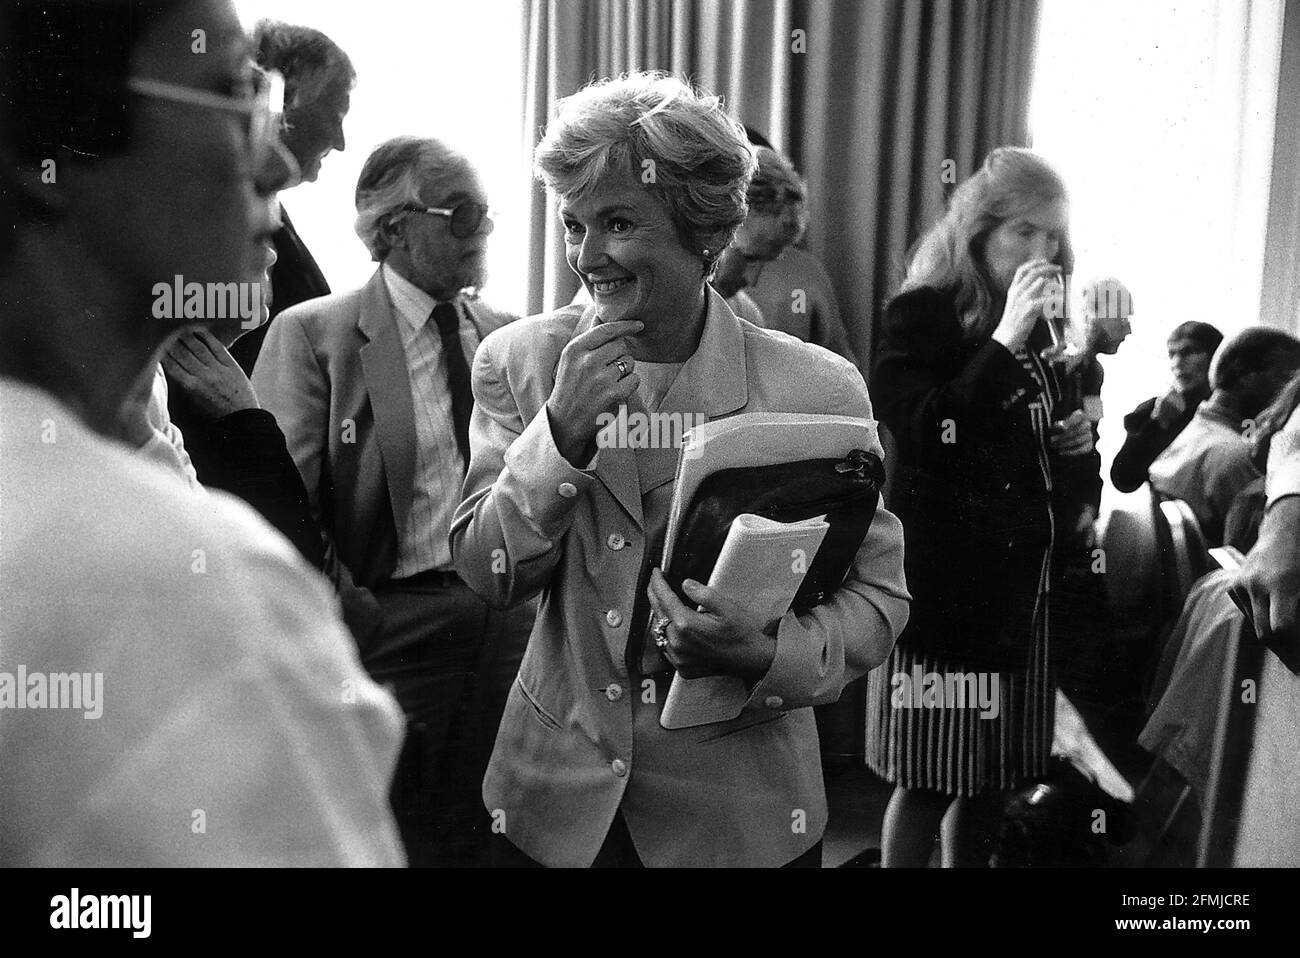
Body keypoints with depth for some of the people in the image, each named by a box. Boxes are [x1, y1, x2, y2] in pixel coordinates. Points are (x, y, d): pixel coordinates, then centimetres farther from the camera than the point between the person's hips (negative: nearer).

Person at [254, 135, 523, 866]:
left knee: (485, 834, 15)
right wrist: (346, 616, -14)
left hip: (506, 623, 4)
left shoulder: (503, 332, 7)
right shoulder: (312, 334, -7)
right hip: (392, 625, -4)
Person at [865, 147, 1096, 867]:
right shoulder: (919, 315, -7)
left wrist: (1075, 446, 3)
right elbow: (926, 438, -21)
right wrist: (1004, 340, -21)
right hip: (941, 580, -6)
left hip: (1018, 579, 7)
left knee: (990, 778, 12)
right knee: (927, 780, -1)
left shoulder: (1037, 328, 14)